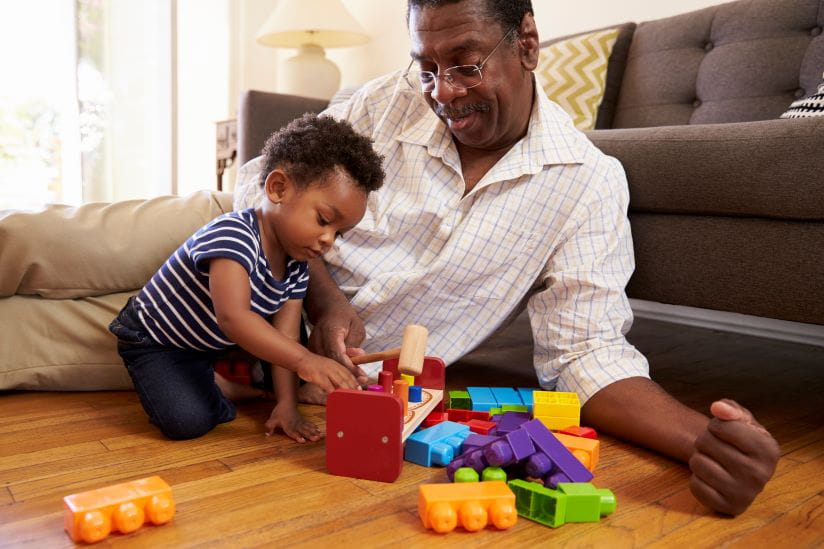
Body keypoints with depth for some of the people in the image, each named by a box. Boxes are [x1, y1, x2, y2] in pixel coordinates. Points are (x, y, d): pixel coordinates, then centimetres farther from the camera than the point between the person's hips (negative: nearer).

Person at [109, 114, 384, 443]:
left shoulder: (296, 267, -8)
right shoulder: (233, 234, -34)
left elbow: (284, 339, -10)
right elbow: (233, 317, -47)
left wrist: (286, 404, -19)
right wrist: (304, 360, -54)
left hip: (213, 343, 8)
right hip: (155, 342, -8)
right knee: (188, 421, -29)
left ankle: (211, 382, 4)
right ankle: (221, 390, 1)